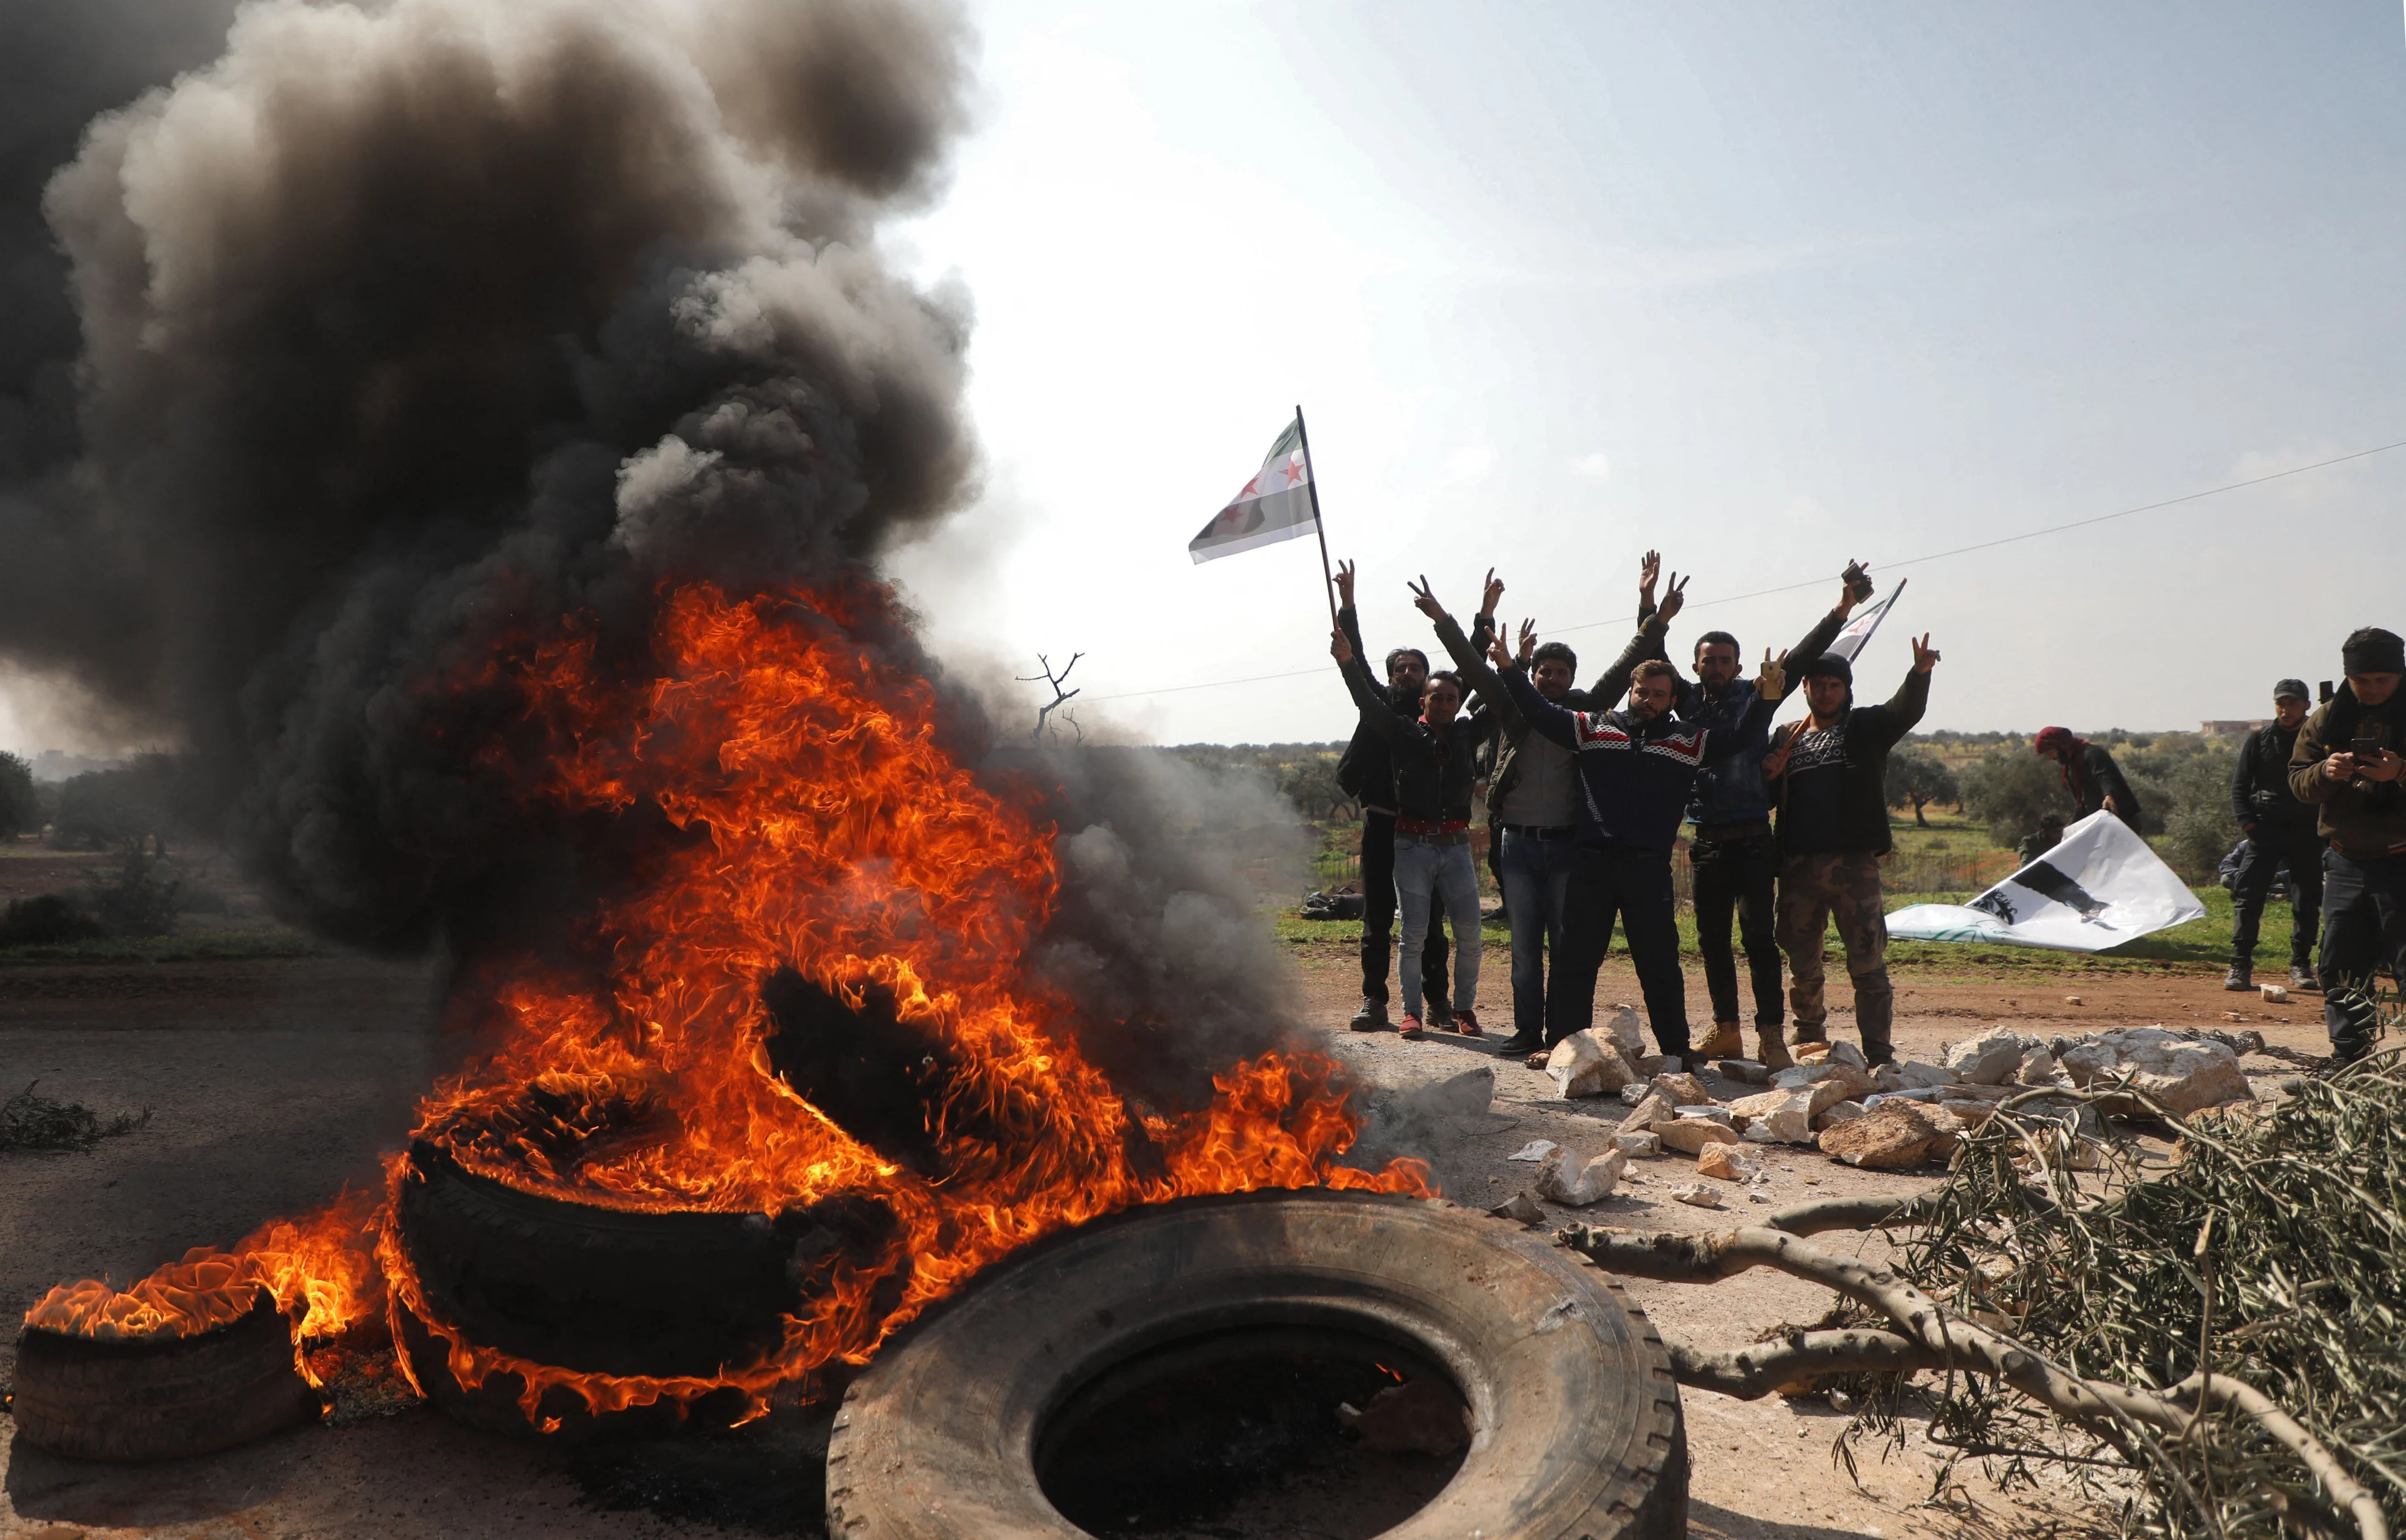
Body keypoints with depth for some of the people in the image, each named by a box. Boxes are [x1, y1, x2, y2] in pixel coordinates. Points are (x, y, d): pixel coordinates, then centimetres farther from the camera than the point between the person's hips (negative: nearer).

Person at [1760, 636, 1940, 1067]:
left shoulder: (1867, 728, 9)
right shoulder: (1787, 738, 18)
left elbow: (1906, 711, -11)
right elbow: (1765, 800, 20)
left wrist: (1920, 673, -30)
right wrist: (1769, 776, -3)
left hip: (1853, 864, -3)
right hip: (1797, 866, 3)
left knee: (1868, 960, -6)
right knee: (1802, 963, 10)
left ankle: (1878, 1053, -3)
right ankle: (1810, 1042, 27)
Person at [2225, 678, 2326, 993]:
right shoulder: (2260, 739, 6)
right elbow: (2239, 784, 6)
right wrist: (2246, 821, -6)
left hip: (2306, 831, 1)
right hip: (2265, 828, -1)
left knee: (2307, 902, 5)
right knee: (2248, 896, -9)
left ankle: (2301, 967, 17)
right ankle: (2240, 966, -5)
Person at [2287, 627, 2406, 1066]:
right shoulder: (2328, 719, 7)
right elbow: (2298, 780, 6)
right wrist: (2325, 773, -15)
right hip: (2346, 861, 4)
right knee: (2342, 966, 8)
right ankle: (2348, 1058, 18)